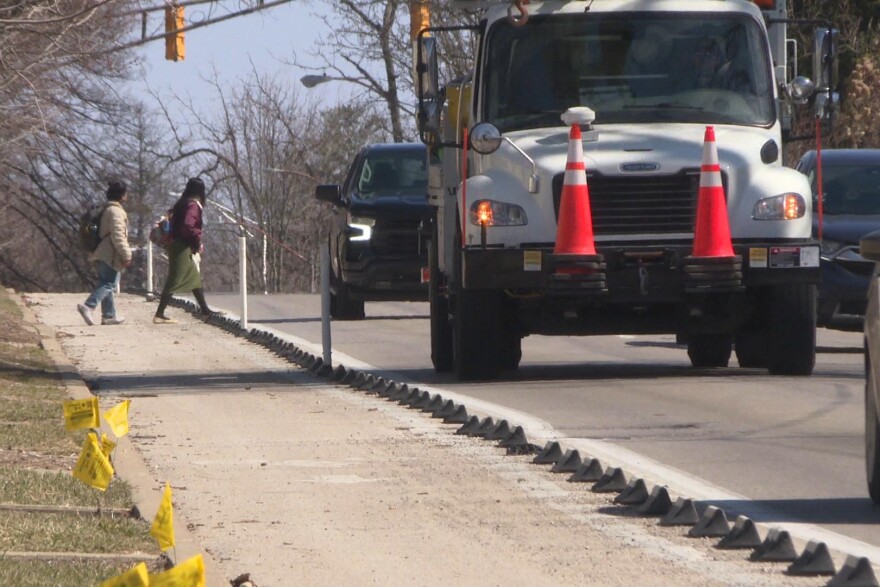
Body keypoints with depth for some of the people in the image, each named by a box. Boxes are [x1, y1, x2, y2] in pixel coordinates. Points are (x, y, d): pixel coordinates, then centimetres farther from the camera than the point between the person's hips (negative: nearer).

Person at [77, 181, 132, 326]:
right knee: (109, 284, -13)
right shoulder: (116, 212, -13)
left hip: (101, 254, 10)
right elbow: (118, 236, -21)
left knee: (106, 284, 13)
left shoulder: (106, 210, 18)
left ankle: (109, 315, 16)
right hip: (110, 255, -10)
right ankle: (89, 306, -29)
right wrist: (126, 255, -19)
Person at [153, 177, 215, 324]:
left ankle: (205, 310, 29)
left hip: (176, 244, 10)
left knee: (195, 279, 19)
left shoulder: (182, 203, 13)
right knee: (175, 281, -9)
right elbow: (187, 225, -27)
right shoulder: (193, 205, -15)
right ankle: (159, 315, -11)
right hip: (184, 249, -10)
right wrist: (196, 240, -13)